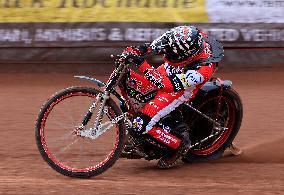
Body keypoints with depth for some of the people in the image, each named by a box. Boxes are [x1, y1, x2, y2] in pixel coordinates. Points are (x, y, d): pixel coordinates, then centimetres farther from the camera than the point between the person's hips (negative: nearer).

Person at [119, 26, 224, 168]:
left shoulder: (203, 68, -38)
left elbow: (166, 85, -41)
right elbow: (154, 46, -1)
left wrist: (142, 64, -46)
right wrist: (134, 51, -15)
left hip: (179, 91, -7)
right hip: (165, 73, 7)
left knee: (140, 126, -18)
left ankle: (180, 144, 3)